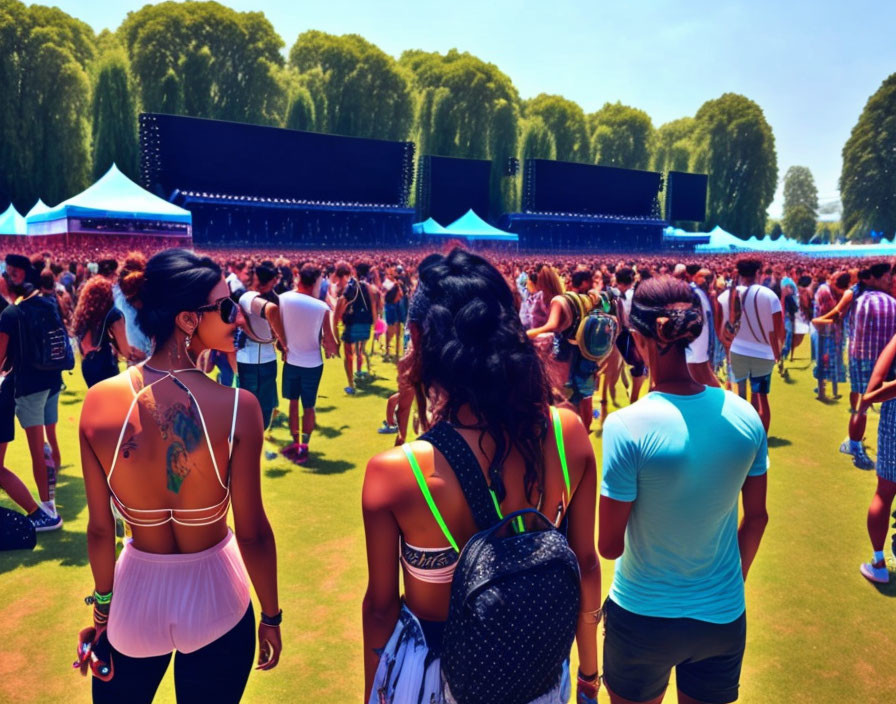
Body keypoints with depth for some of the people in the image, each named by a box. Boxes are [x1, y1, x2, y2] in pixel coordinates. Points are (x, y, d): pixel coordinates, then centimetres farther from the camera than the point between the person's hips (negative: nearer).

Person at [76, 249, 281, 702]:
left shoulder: (98, 402, -15)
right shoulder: (238, 407, -24)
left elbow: (100, 529, -5)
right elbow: (253, 533, -16)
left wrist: (102, 607, 12)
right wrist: (271, 617, 0)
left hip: (136, 596, 2)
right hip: (215, 600, -2)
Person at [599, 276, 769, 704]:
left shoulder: (626, 427, -25)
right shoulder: (746, 417, -11)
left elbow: (609, 545, -16)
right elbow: (756, 517, 2)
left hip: (643, 618, -3)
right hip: (724, 618, 4)